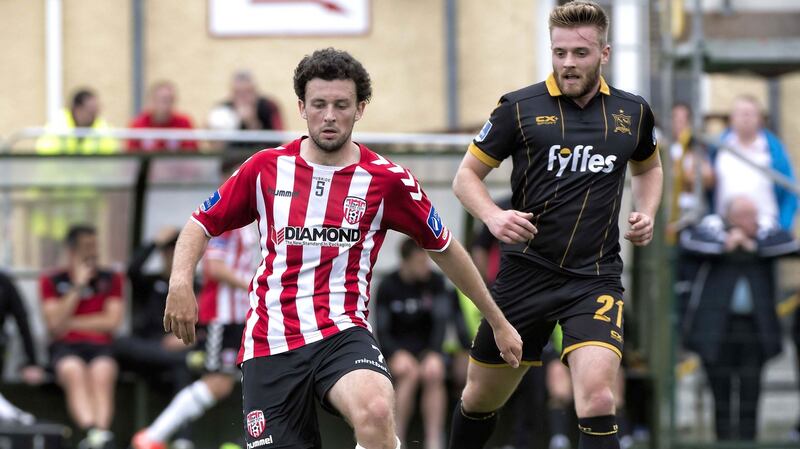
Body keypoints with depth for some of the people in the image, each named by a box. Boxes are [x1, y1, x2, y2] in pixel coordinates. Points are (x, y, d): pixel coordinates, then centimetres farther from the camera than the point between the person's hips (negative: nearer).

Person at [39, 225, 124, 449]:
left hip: (100, 346, 1)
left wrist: (70, 323, 0)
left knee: (102, 373, -35)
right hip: (65, 348, -1)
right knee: (74, 372, -36)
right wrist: (78, 286, -6)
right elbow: (56, 325, -3)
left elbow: (112, 322, 2)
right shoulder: (52, 281, 10)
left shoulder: (111, 279, 14)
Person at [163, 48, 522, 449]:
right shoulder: (266, 168, 5)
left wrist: (498, 321, 18)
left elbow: (444, 249, 13)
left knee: (375, 411, -35)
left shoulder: (387, 180, 1)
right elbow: (201, 224, 14)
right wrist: (180, 281, -7)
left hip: (342, 333, -2)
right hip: (269, 341, 2)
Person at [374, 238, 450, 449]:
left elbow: (441, 321, -9)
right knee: (409, 372, -34)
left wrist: (434, 354, -24)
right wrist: (396, 354, -23)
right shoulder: (388, 286, -5)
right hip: (397, 347, -1)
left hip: (428, 346, 1)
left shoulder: (435, 281, -2)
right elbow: (382, 331, -5)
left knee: (434, 374, -32)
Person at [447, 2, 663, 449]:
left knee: (597, 399, -22)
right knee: (481, 398, 12)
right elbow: (467, 175, 4)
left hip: (596, 278, 0)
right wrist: (493, 216, -15)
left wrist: (647, 213, 7)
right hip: (525, 273, 0)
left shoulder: (633, 112, 5)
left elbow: (648, 166, 27)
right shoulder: (520, 107, -2)